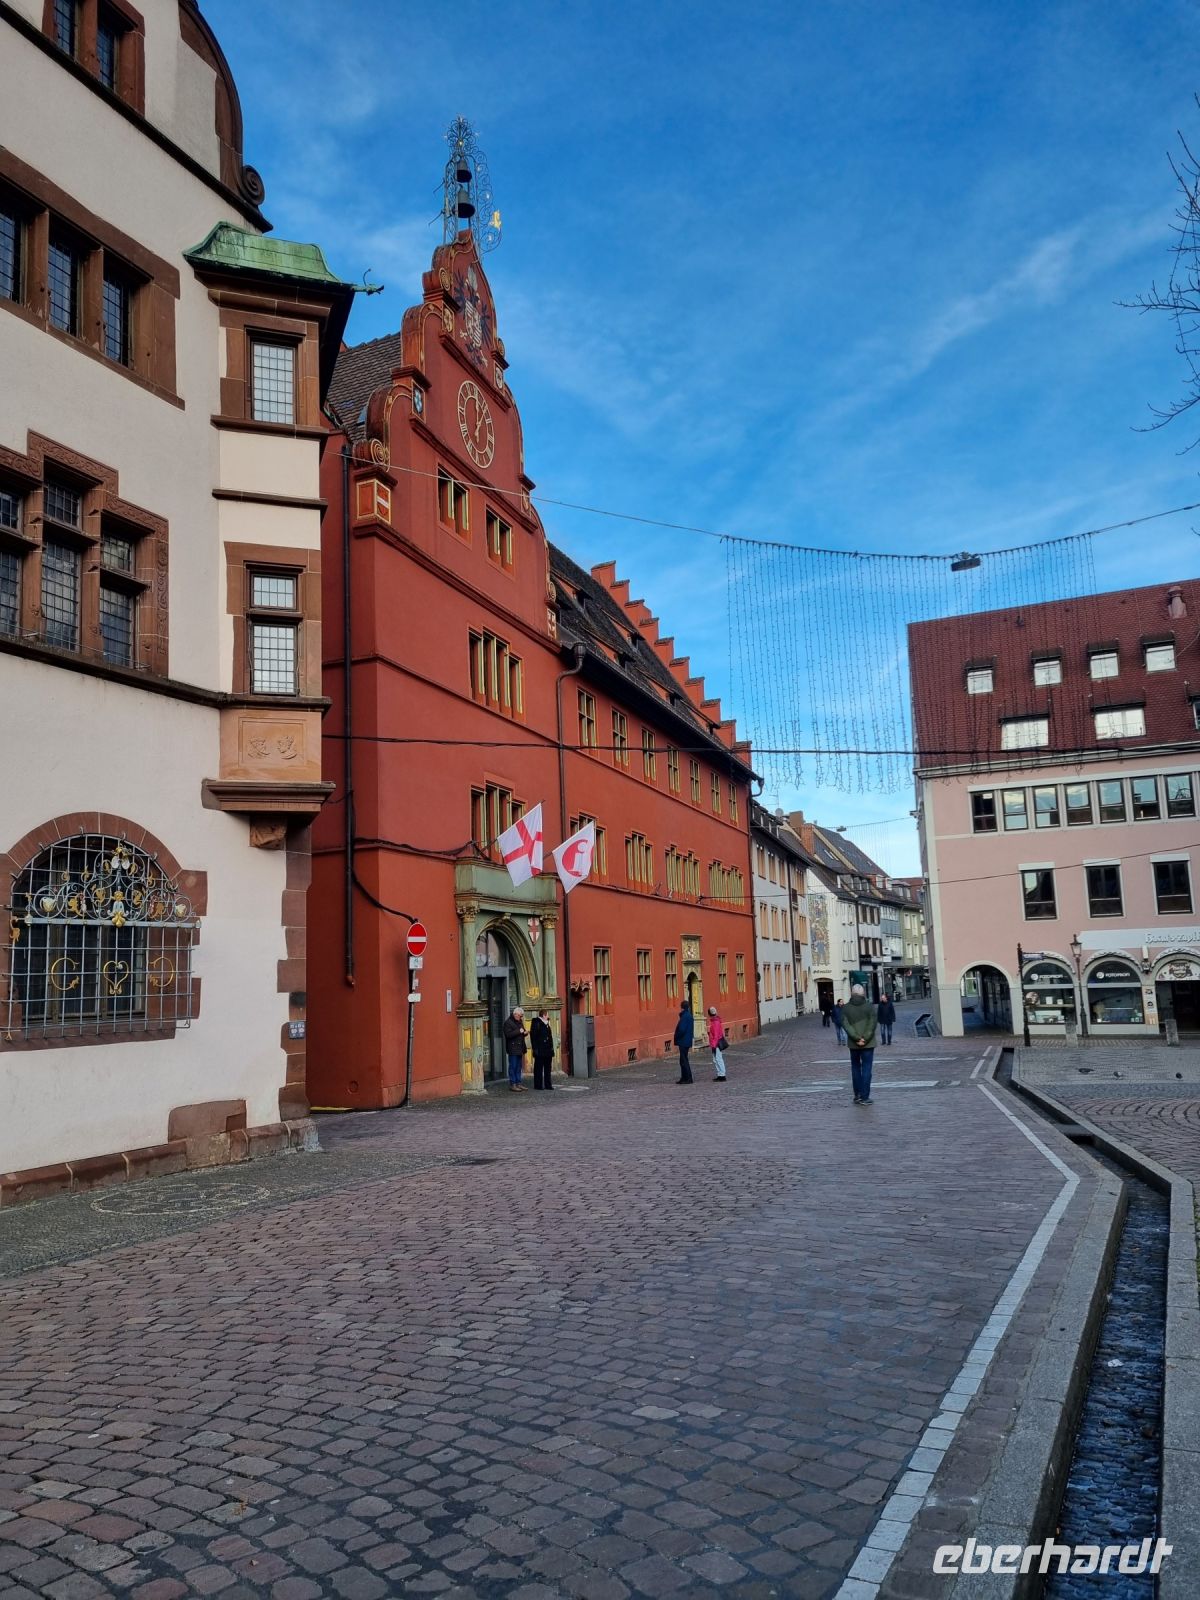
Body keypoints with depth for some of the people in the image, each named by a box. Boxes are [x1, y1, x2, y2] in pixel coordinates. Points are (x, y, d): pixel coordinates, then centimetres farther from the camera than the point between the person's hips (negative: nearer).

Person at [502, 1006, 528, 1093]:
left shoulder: (519, 1022, 18)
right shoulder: (508, 1023, -9)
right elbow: (508, 1034, -20)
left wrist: (524, 1033, 5)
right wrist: (519, 1031, -21)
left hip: (519, 1048, 8)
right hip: (512, 1049, -8)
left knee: (519, 1067, 11)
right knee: (513, 1066, -6)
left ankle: (518, 1083, 16)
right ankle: (512, 1085, -3)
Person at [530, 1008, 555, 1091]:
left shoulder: (546, 1024, 18)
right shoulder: (536, 1023, -9)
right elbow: (533, 1036, -14)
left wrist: (551, 1047, 14)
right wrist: (535, 1049, -19)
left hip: (547, 1050, 9)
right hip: (540, 1051, -9)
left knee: (547, 1068, 11)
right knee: (539, 1068, -3)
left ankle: (547, 1084, 17)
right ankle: (538, 1085, 1)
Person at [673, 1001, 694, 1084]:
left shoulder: (685, 1017, -19)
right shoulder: (689, 1016, 12)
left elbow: (682, 1030, -24)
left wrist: (676, 1037, -8)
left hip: (683, 1042, -10)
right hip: (687, 1041, 10)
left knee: (684, 1061, -4)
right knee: (684, 1060, 16)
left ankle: (688, 1078, -2)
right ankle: (684, 1078, 22)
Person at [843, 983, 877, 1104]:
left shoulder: (845, 1008, 0)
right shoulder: (870, 1007, -5)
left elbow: (846, 1025, -9)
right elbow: (872, 1025, -12)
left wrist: (857, 1038, -12)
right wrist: (865, 1039, -11)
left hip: (853, 1044, 2)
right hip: (868, 1044, -2)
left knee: (855, 1068, 14)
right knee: (866, 1069, 1)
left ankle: (857, 1095, 17)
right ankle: (865, 1097, -2)